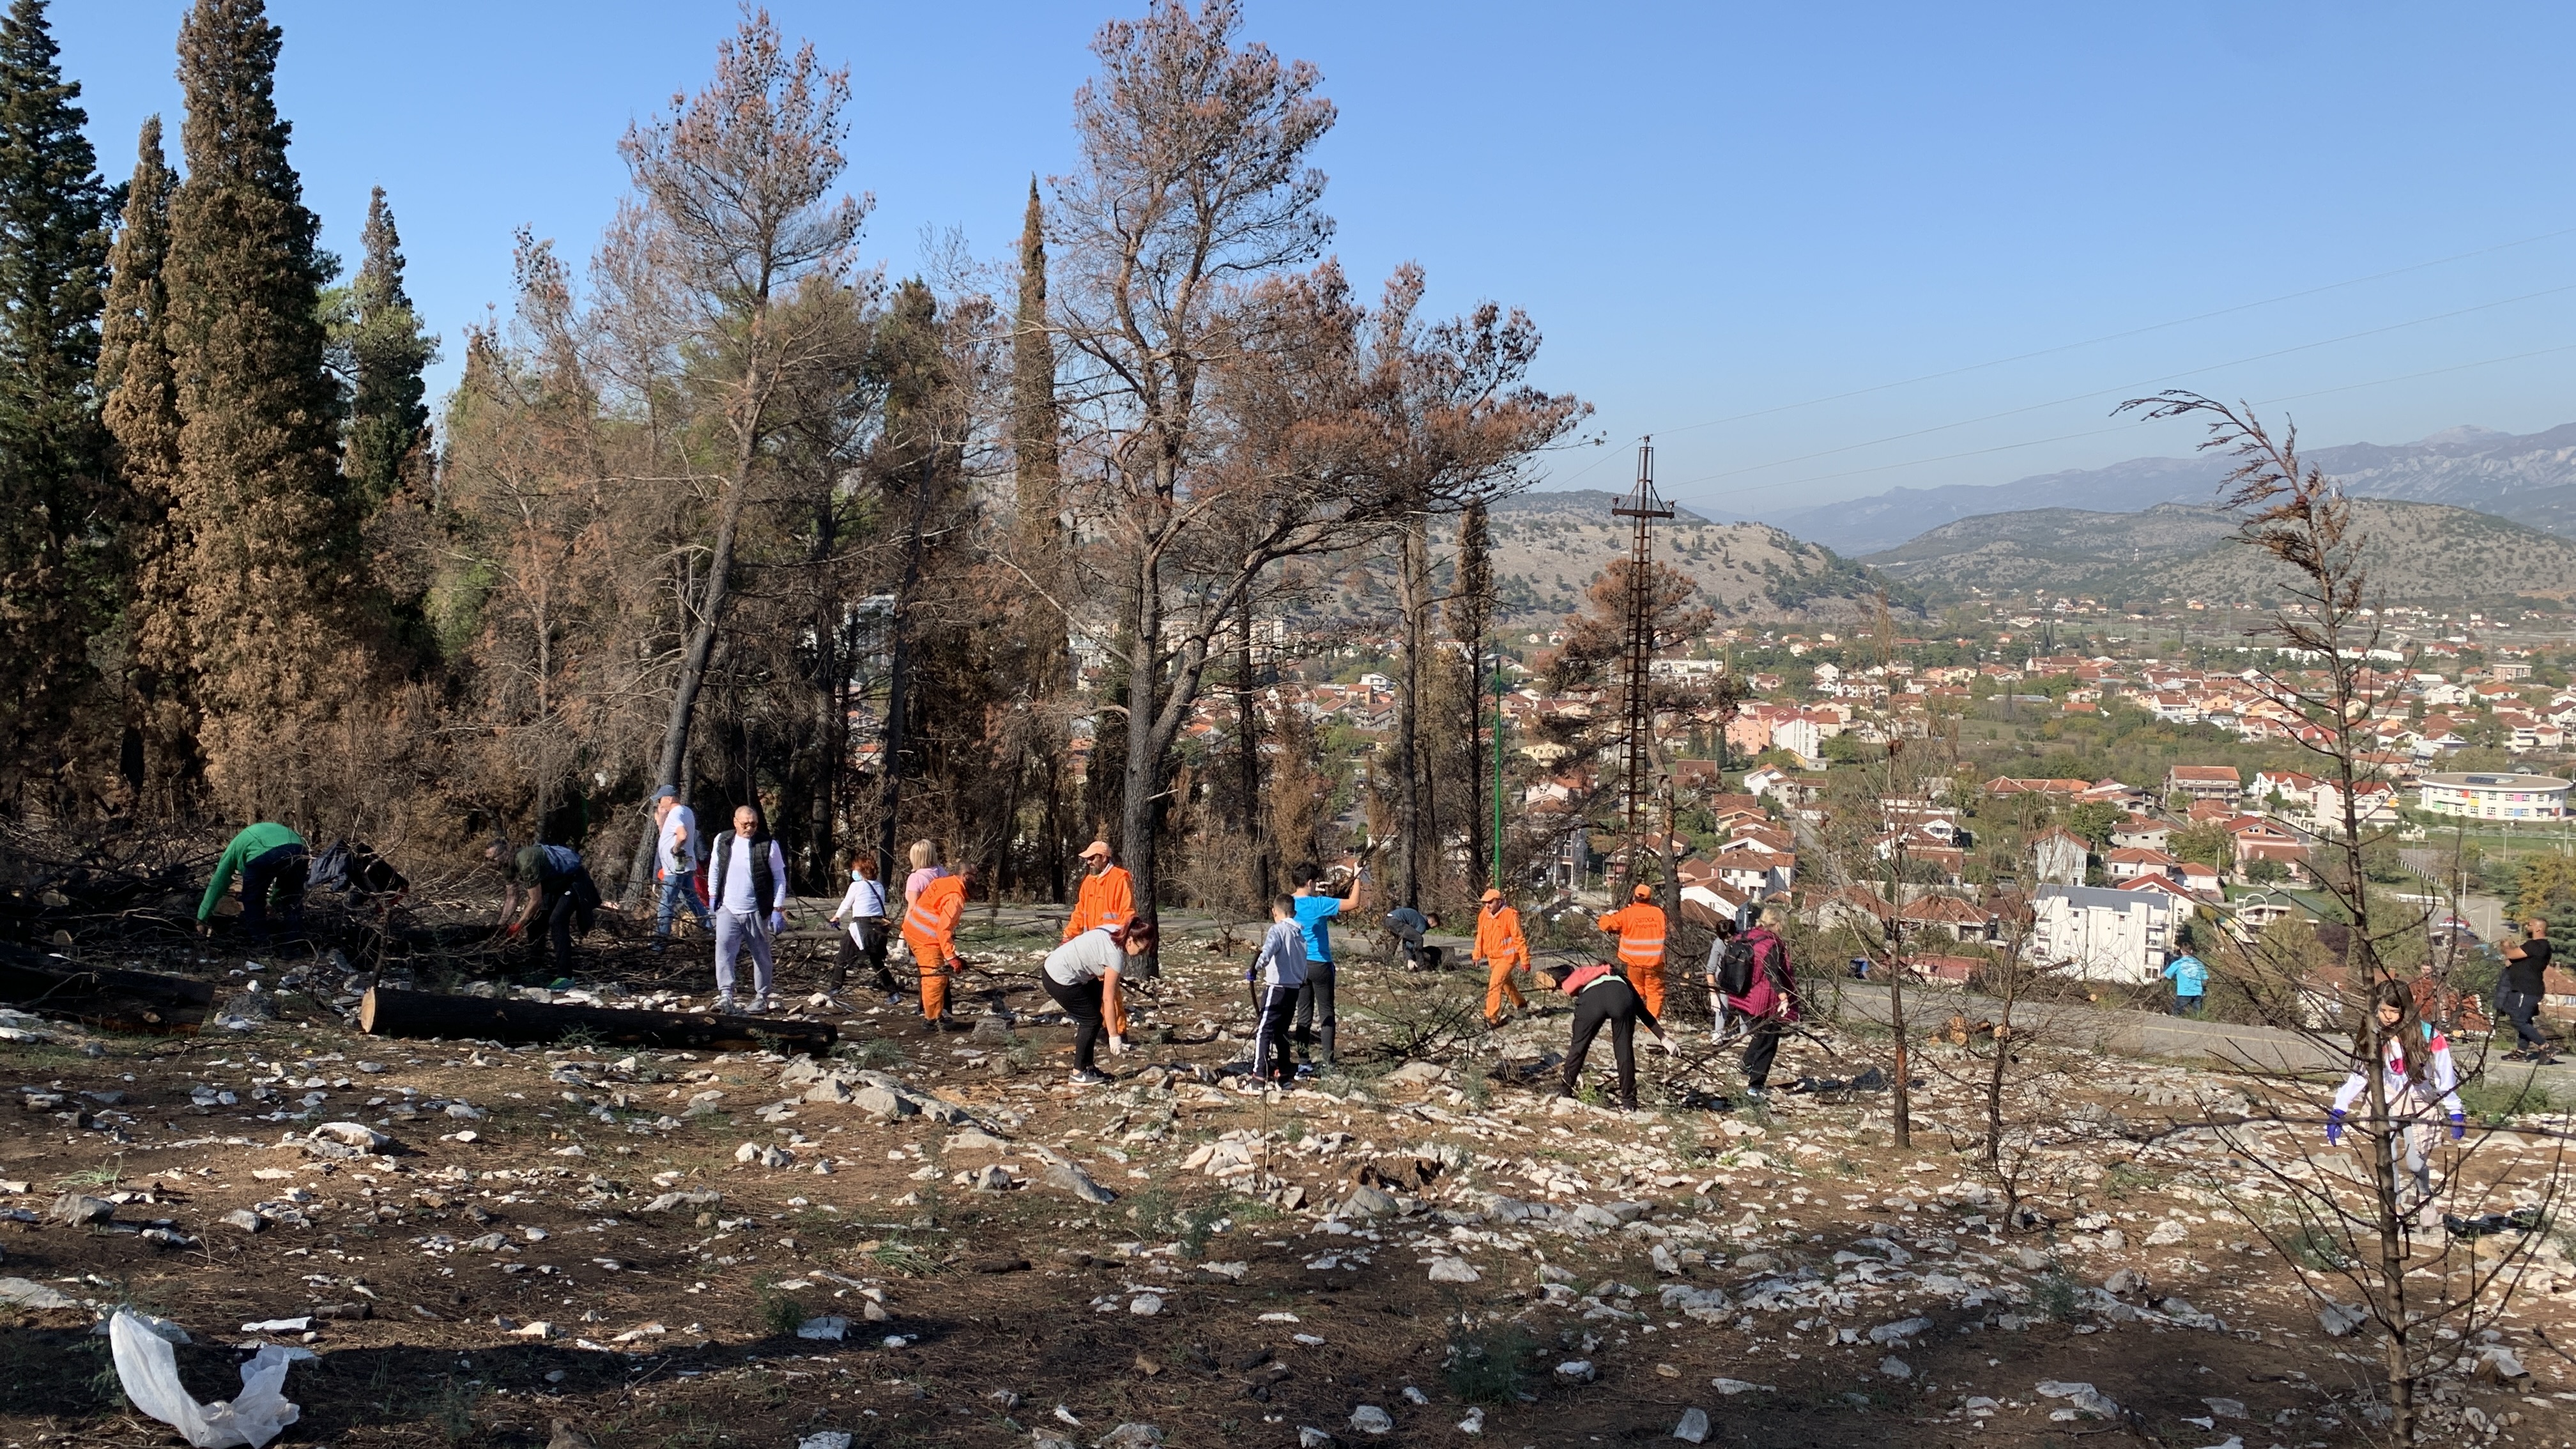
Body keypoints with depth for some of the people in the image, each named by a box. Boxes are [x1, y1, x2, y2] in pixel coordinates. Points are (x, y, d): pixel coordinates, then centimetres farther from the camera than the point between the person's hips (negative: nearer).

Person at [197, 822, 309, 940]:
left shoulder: (233, 849, 35)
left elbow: (217, 884, 34)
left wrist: (202, 919, 39)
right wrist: (273, 899, 67)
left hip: (263, 855, -4)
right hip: (297, 850, 4)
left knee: (253, 903, 19)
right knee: (293, 902, 23)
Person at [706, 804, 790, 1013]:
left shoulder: (768, 845, -5)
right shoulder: (723, 842, 5)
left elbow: (780, 878, -2)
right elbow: (714, 869, 19)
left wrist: (778, 909, -6)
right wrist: (713, 897, 15)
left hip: (757, 912, -2)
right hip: (728, 909, 2)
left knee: (761, 955, 8)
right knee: (723, 948, -16)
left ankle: (761, 998, 19)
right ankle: (725, 995, -19)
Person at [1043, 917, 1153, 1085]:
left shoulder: (1115, 932, 0)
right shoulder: (1115, 955, -23)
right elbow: (1108, 999, -19)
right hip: (1060, 980, -9)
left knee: (1092, 1018, 11)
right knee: (1092, 1020, -3)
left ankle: (1087, 1066, 18)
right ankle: (1079, 1074, 3)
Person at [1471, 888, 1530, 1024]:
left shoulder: (1510, 916, -21)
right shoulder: (1484, 915, -3)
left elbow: (1519, 939, -17)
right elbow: (1480, 936, 10)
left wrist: (1525, 960, -15)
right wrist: (1477, 954, 9)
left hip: (1507, 957, -7)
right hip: (1492, 957, 7)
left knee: (1494, 984, -18)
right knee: (1505, 982, 25)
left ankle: (1492, 1018, -14)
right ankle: (1519, 1004, 50)